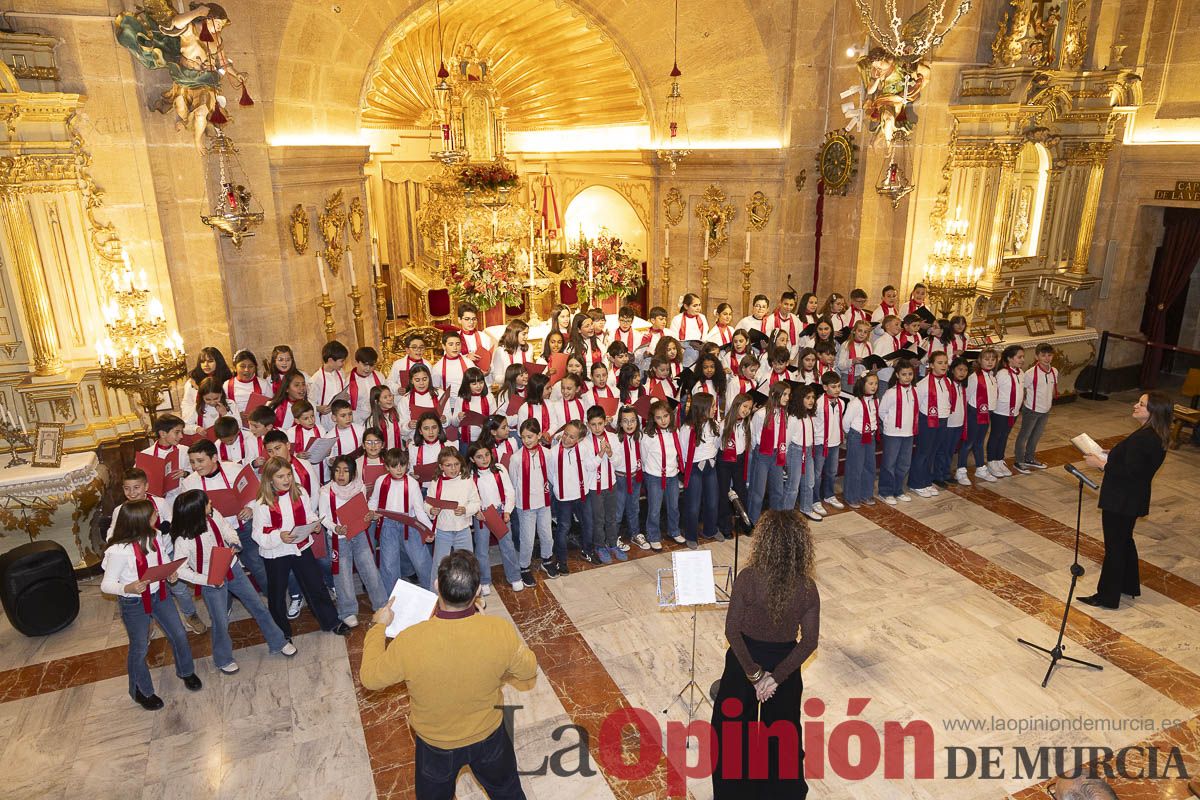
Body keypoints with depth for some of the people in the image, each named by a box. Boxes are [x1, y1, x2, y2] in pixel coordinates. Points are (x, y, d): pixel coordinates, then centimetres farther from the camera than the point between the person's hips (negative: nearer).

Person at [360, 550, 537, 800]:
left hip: (435, 744, 0)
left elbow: (370, 677, -15)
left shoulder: (409, 641, -35)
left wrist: (379, 626, -1)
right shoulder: (501, 631, -32)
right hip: (489, 735, 0)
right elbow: (528, 670, -11)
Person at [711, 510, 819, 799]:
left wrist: (753, 672, -12)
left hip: (745, 660, -2)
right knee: (782, 732, 26)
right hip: (785, 664, 2)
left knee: (734, 731, 22)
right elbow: (810, 641, -14)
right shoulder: (807, 588, -17)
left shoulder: (748, 578, -26)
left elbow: (732, 630, -21)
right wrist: (775, 677, -12)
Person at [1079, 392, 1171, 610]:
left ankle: (1107, 597, 13)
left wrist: (1101, 464, -16)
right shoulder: (1157, 437, 4)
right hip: (1133, 499, 10)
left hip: (1121, 501, -10)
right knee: (1125, 541, 25)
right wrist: (1110, 457, 8)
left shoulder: (1142, 439, -26)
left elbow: (1128, 473, -27)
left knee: (1114, 547, 2)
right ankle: (1130, 586, 41)